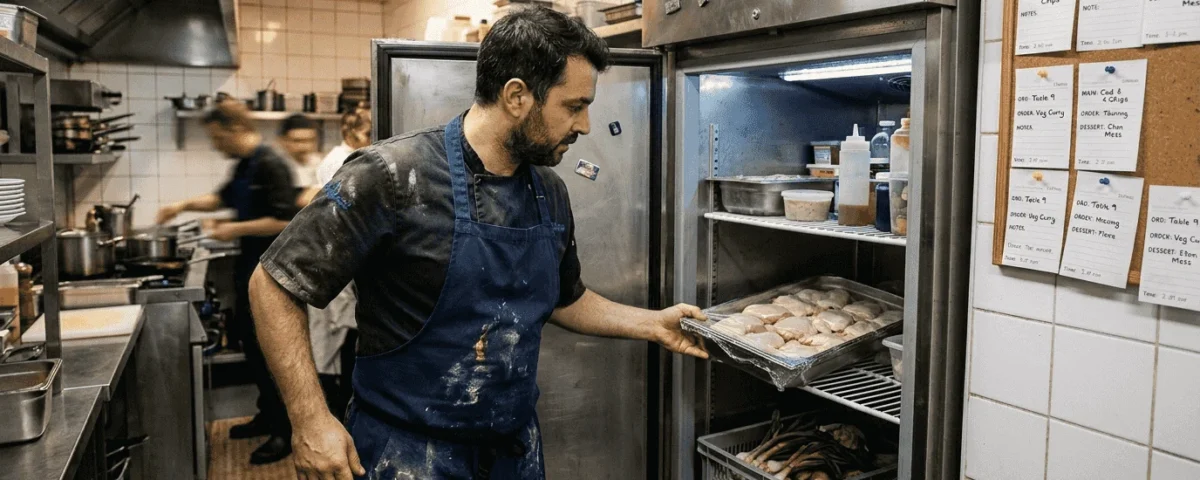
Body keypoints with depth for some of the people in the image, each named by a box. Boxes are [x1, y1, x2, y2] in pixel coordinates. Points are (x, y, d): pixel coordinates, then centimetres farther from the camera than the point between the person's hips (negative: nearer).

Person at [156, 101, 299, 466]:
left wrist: (237, 229, -19)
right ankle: (268, 415, 32)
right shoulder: (245, 165, 11)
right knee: (251, 342, 17)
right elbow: (225, 197, 27)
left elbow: (284, 221, -26)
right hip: (252, 268, 10)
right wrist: (185, 206, 16)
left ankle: (285, 431, 9)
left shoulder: (271, 165, -19)